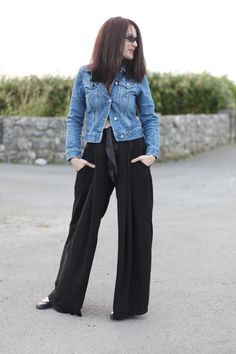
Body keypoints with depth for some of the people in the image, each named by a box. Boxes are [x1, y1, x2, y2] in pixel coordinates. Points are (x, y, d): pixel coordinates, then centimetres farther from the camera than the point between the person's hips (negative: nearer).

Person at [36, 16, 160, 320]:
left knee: (135, 227, 1)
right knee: (83, 225, 8)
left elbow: (150, 118, 8)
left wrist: (152, 152, -6)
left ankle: (129, 301, 14)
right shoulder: (85, 75, 3)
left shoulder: (137, 77, 4)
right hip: (95, 155, 0)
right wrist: (73, 154, -4)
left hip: (131, 153, 0)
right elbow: (74, 118, 6)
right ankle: (64, 295, 24)